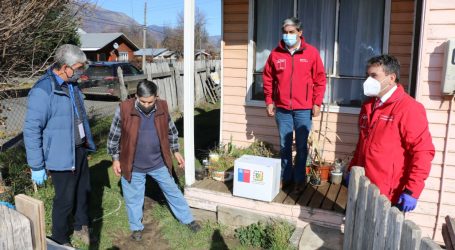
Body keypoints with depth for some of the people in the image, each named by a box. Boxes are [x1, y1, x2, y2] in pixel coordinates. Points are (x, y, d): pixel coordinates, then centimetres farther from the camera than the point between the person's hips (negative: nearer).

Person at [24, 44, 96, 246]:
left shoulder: (72, 84, 4)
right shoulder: (43, 91, -23)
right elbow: (31, 130, -20)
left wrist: (88, 140, 21)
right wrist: (36, 166, -16)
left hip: (80, 150, 8)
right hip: (62, 157, -8)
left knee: (83, 191, 21)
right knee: (65, 200, 7)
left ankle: (81, 227, 44)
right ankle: (60, 241, 30)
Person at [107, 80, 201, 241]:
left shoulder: (162, 108, -10)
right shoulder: (124, 109, -18)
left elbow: (171, 131, 7)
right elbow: (114, 136, -6)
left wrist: (176, 152, 10)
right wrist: (115, 159, -2)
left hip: (158, 163, 2)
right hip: (133, 165, -2)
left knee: (173, 191, 15)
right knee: (133, 198, 14)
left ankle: (187, 219, 33)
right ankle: (136, 228, 37)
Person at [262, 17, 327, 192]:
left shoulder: (311, 53, -2)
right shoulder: (276, 54, 2)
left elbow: (320, 80, 0)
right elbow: (268, 79, 8)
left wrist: (317, 103, -4)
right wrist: (269, 101, 4)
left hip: (303, 109, -2)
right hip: (282, 109, 2)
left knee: (301, 146, 7)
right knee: (284, 146, 11)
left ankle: (299, 179, 21)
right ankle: (285, 177, 25)